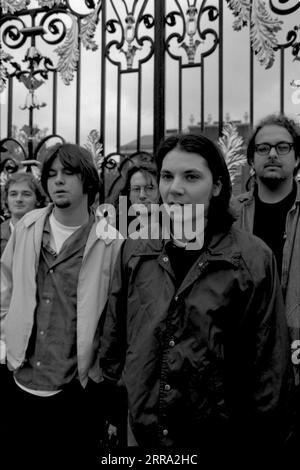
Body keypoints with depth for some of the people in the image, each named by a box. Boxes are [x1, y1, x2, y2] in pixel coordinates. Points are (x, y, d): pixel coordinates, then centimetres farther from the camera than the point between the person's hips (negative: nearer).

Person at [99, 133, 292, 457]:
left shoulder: (253, 258, -11)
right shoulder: (134, 250, -3)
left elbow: (268, 361, -6)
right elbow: (113, 337, 5)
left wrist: (263, 435, -1)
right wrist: (112, 410, 7)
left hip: (218, 434, -2)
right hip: (140, 429, 3)